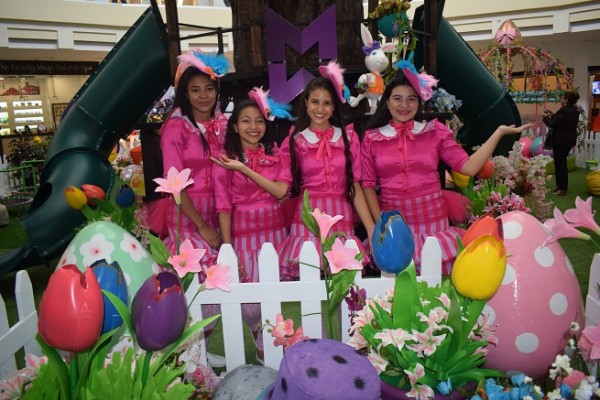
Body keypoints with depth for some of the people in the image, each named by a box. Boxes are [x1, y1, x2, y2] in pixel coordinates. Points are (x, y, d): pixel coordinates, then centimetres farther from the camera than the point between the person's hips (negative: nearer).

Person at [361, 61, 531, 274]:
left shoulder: (435, 130, 3)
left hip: (433, 222, 1)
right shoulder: (371, 138, 2)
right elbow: (368, 184, 1)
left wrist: (499, 132, -7)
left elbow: (468, 167, -3)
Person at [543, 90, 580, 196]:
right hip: (569, 140, 9)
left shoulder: (563, 111, -22)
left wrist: (546, 117, 1)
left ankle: (562, 189, 4)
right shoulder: (575, 111, 8)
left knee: (560, 163, -1)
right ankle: (560, 185, 27)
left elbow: (552, 125, -16)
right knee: (561, 162, 18)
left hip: (561, 141, -9)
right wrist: (553, 115, 12)